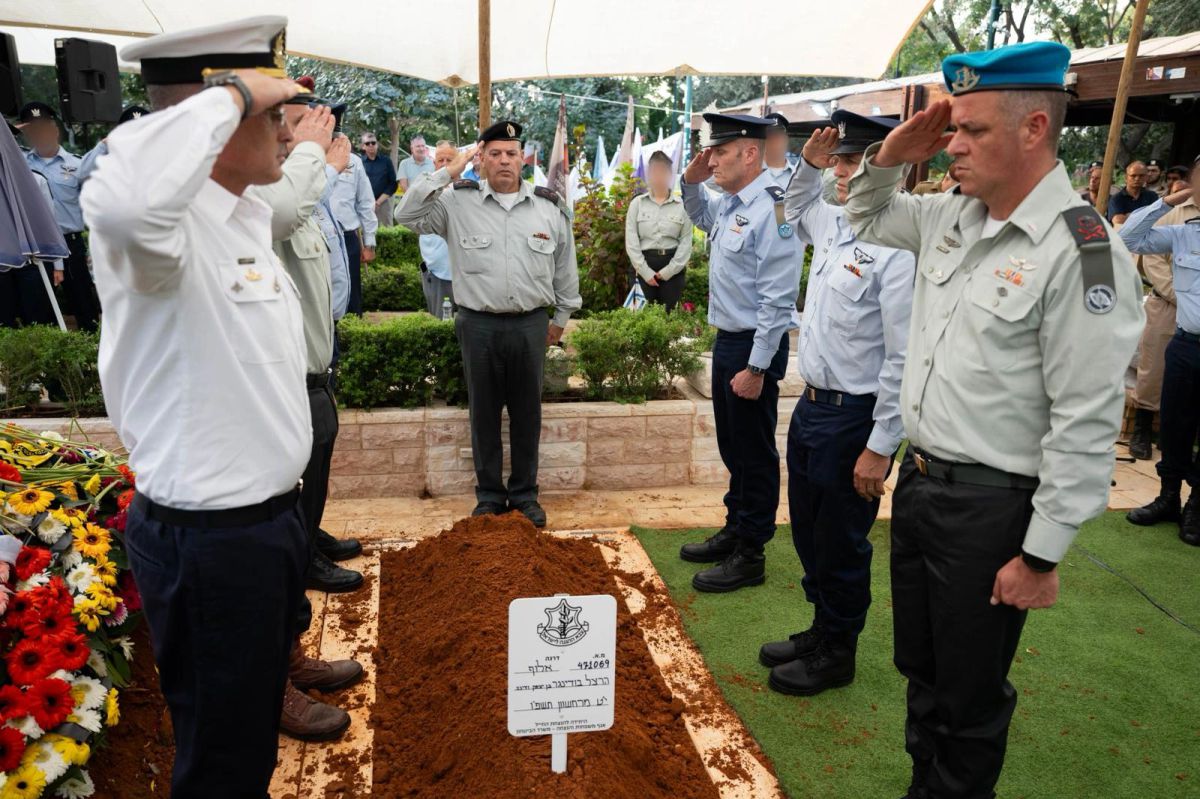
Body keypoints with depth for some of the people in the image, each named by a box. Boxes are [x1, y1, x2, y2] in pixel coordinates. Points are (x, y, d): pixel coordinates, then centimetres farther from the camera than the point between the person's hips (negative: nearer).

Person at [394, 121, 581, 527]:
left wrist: (561, 317, 15)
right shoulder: (458, 201, 1)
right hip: (478, 325, -1)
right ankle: (489, 495, 23)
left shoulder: (550, 207, 5)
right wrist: (447, 172, -10)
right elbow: (408, 215, -6)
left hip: (531, 325, 1)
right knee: (483, 413, 9)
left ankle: (524, 495, 24)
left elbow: (566, 268, 12)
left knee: (526, 413, 10)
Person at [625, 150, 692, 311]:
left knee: (669, 312, -1)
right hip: (646, 265, 1)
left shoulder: (682, 205, 2)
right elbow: (631, 241, 0)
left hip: (673, 266, 0)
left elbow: (686, 242, -1)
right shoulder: (637, 203, 4)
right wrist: (645, 271, -8)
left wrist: (669, 270, -9)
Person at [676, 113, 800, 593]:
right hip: (726, 340, 9)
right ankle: (734, 531, 37)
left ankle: (750, 556, 19)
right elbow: (699, 216, 32)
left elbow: (777, 300, -23)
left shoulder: (771, 210, -20)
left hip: (754, 348, -9)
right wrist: (691, 182, 12)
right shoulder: (728, 204, 7)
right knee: (732, 447, 20)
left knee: (754, 454, 4)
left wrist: (756, 368, -22)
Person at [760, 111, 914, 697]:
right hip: (812, 403, 8)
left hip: (855, 417, -8)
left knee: (841, 545, 9)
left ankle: (836, 654, 30)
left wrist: (880, 447, -20)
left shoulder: (897, 249, -20)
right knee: (808, 534, 21)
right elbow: (795, 210, 32)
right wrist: (807, 164, 12)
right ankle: (821, 631, 41)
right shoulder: (832, 222, 5)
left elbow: (905, 358, -21)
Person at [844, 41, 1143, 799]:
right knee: (920, 668, 24)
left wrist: (1042, 555, -16)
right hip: (918, 480, 8)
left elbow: (1087, 424, -20)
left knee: (969, 694, 12)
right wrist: (890, 155, 2)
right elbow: (867, 217, 23)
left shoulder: (1081, 252, -20)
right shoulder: (954, 216, 3)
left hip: (991, 506, -7)